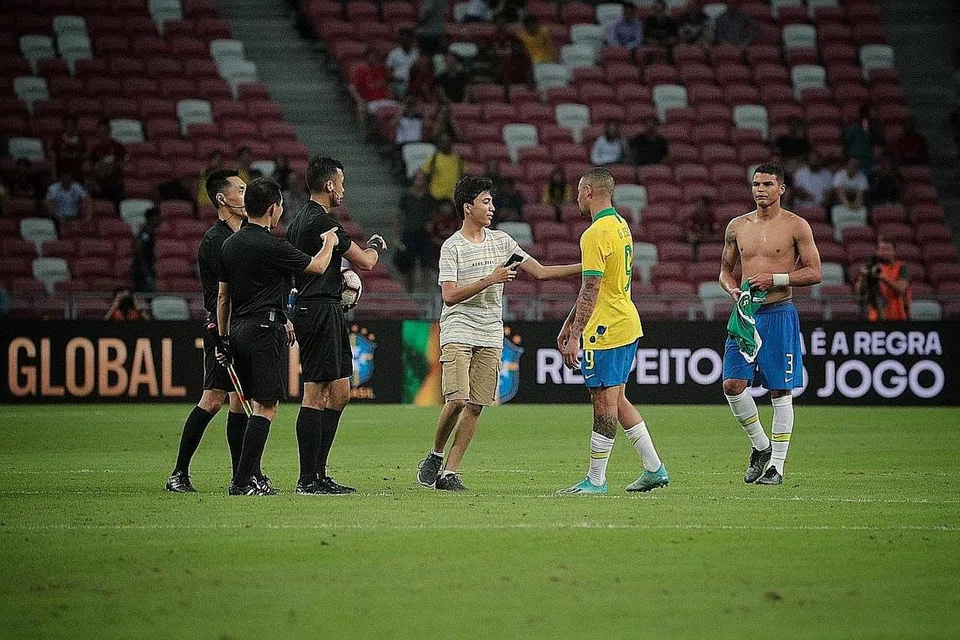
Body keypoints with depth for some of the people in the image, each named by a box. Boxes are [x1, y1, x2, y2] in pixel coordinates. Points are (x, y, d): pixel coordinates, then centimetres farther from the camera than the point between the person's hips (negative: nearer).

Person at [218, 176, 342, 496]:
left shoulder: (230, 244, 9)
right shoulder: (272, 246, -13)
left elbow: (222, 296, 15)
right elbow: (317, 266, -1)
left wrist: (224, 338, 22)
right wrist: (329, 242, 19)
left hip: (238, 329, 8)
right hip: (264, 329, -8)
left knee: (256, 404, 16)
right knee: (266, 406, -6)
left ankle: (253, 475, 16)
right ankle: (242, 482, -12)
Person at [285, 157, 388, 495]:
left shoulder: (299, 221, 16)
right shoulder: (322, 221, -14)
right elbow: (365, 262, -8)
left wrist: (342, 277, 20)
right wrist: (375, 246, 13)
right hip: (320, 311, -10)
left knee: (339, 392, 12)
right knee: (315, 394, -9)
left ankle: (317, 473, 13)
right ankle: (308, 479, -9)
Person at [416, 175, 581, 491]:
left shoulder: (501, 241, 12)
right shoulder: (452, 247, -4)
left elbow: (540, 272, 11)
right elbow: (449, 296, -13)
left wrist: (586, 267, 2)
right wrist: (489, 280, -19)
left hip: (490, 337, 5)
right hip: (458, 332, -5)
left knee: (476, 405, -2)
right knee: (457, 400, -16)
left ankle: (449, 472, 2)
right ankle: (435, 457, 6)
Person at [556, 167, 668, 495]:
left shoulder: (595, 234, -16)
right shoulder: (620, 225, 15)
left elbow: (591, 290, -21)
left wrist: (575, 336, -20)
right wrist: (569, 322, 25)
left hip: (605, 330, -10)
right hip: (627, 324, 10)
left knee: (605, 401, -4)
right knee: (616, 400, 15)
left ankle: (596, 481, 1)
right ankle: (654, 469, 16)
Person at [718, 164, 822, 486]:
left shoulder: (796, 226, -2)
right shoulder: (737, 226, 11)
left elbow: (814, 273, -3)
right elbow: (725, 270, 20)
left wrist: (775, 279, -14)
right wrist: (734, 290, -2)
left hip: (779, 313, -4)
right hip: (745, 312, 4)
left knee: (781, 391, -1)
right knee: (733, 384, -6)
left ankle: (777, 465, 6)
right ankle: (760, 445, 15)